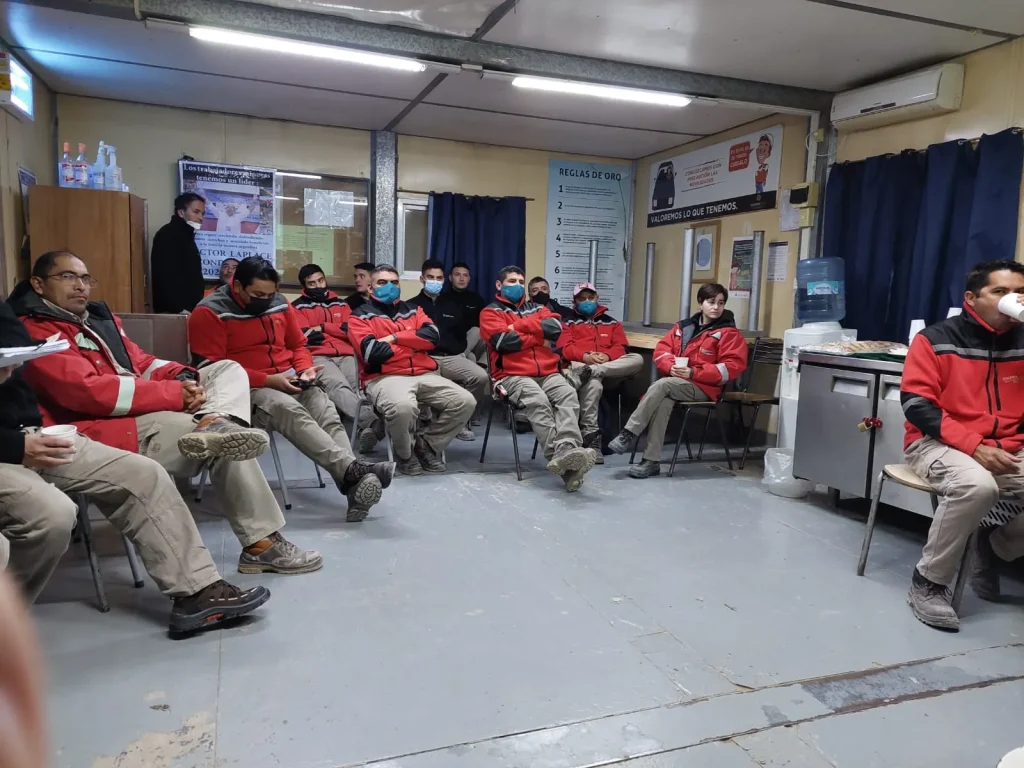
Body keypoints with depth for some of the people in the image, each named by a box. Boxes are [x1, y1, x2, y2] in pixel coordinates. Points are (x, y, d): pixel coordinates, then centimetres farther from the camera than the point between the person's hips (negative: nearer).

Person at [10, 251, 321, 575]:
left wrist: (180, 377, -6)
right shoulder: (34, 332, -8)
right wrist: (174, 394, -21)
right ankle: (261, 543, -15)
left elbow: (142, 363, 18)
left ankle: (214, 423, -36)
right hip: (101, 430, -9)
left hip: (147, 411, 10)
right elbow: (88, 391, -22)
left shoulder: (99, 316, 22)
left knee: (230, 369, 1)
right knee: (227, 443, -20)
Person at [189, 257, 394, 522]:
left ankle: (355, 483, -44)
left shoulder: (280, 304, 9)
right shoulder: (210, 312, -7)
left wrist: (305, 369, -3)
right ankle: (353, 469, -47)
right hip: (247, 388, -5)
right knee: (290, 411, -36)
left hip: (290, 380, 5)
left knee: (326, 412, -26)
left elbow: (298, 345, 21)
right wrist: (268, 380, -20)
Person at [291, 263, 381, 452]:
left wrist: (322, 327, 4)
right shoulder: (298, 307, 15)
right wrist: (338, 331, 9)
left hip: (346, 355, 4)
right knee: (337, 385, -36)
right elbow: (305, 337, 0)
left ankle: (367, 429, -52)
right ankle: (372, 421, -59)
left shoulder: (340, 304, 27)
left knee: (359, 384, -31)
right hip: (317, 357, -4)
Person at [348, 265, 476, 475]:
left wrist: (395, 337, -7)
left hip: (424, 375, 5)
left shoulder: (412, 310, 22)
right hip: (384, 377, -5)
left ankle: (425, 444, 5)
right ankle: (405, 454, -6)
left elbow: (433, 336, 2)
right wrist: (414, 344, 2)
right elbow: (373, 352, -11)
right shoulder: (361, 315, 7)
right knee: (403, 407, -38)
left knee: (465, 401, -15)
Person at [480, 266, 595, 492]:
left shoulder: (536, 308, 26)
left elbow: (555, 328, 4)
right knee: (538, 401, -36)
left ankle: (567, 450, -49)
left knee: (568, 395, -29)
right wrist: (540, 337, 2)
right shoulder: (491, 312, 13)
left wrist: (519, 325, -1)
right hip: (513, 375, -4)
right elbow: (505, 341, -8)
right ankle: (562, 458, -49)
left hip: (548, 372, 4)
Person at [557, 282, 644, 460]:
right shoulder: (568, 321, 20)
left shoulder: (611, 322, 27)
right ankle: (590, 435, -39)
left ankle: (591, 372, -40)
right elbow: (564, 348, 3)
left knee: (637, 359, -27)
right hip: (579, 365, -3)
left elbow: (621, 347, 12)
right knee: (593, 384, -40)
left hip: (609, 366, 3)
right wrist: (585, 356, -17)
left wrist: (607, 356, -11)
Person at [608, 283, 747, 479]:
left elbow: (733, 366, -8)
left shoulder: (729, 332, 1)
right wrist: (671, 366, -10)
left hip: (703, 387, -4)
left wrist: (693, 372, -15)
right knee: (663, 402, -32)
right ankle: (652, 461, -33)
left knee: (661, 385, -31)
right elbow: (661, 349, 14)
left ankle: (629, 434, -25)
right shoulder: (683, 326, 16)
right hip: (674, 381, 4)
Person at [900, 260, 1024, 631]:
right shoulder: (937, 339, -5)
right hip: (938, 444, -5)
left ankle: (994, 548, 14)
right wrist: (974, 446, -20)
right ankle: (929, 582, -16)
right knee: (977, 485, -36)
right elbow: (916, 404, -12)